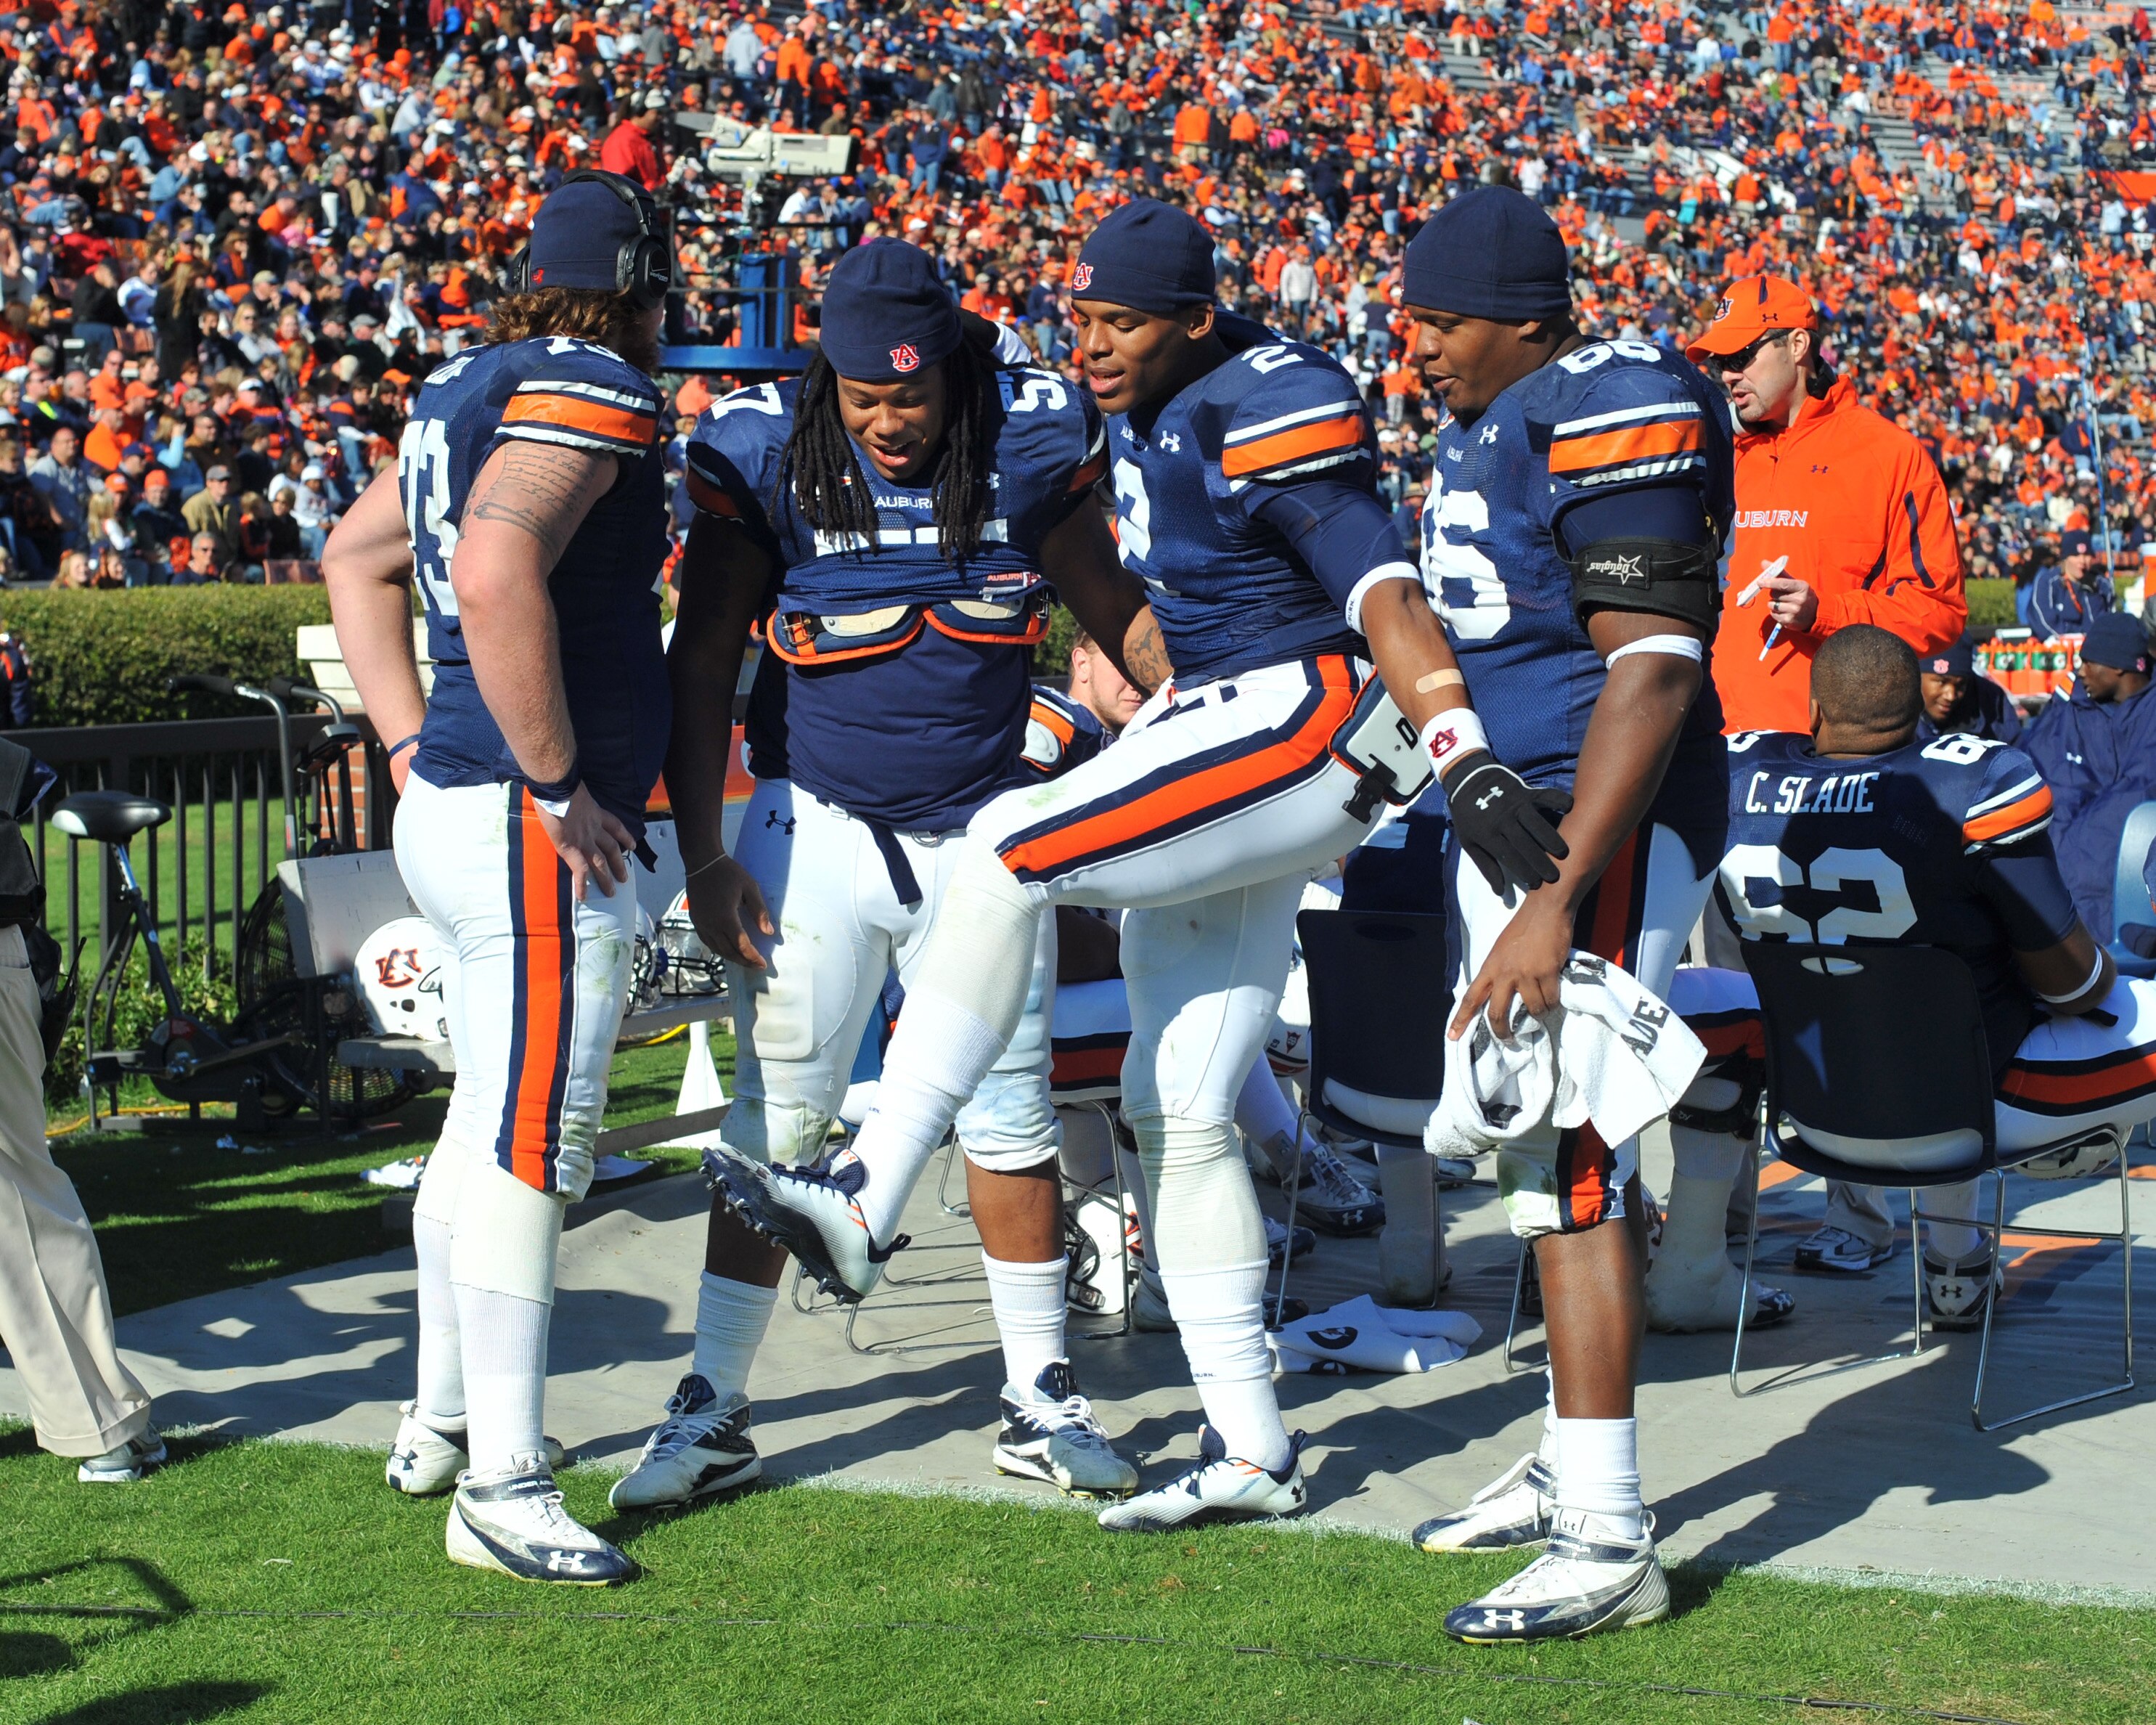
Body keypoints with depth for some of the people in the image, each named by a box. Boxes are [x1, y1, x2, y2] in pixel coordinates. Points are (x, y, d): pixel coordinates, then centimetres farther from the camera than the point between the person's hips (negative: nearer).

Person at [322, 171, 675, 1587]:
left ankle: (444, 1423, 34)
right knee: (533, 1144, -7)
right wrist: (558, 782, -21)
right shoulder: (595, 394, -13)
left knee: (486, 1120, 21)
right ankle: (505, 1490, -5)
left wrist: (418, 747, 20)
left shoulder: (476, 388, 14)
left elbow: (356, 555, 25)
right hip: (534, 830, -10)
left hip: (454, 812, 10)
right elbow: (495, 575, -29)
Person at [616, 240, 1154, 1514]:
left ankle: (1043, 1404, 19)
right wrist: (702, 856, -7)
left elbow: (1109, 599, 10)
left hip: (981, 832, 2)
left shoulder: (1032, 440, -7)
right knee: (777, 1124, 1)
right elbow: (703, 666, -5)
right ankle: (715, 1410, 10)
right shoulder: (765, 455, -11)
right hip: (818, 828, -1)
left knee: (1010, 1119, 6)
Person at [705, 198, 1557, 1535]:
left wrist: (1466, 764, -34)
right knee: (1177, 1110, 7)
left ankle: (867, 1206, -19)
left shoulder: (1266, 414, -15)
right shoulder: (1146, 413, 13)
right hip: (1216, 731, 10)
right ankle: (1252, 1448, 13)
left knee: (1007, 854, -22)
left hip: (1300, 722, -10)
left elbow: (1386, 596, -24)